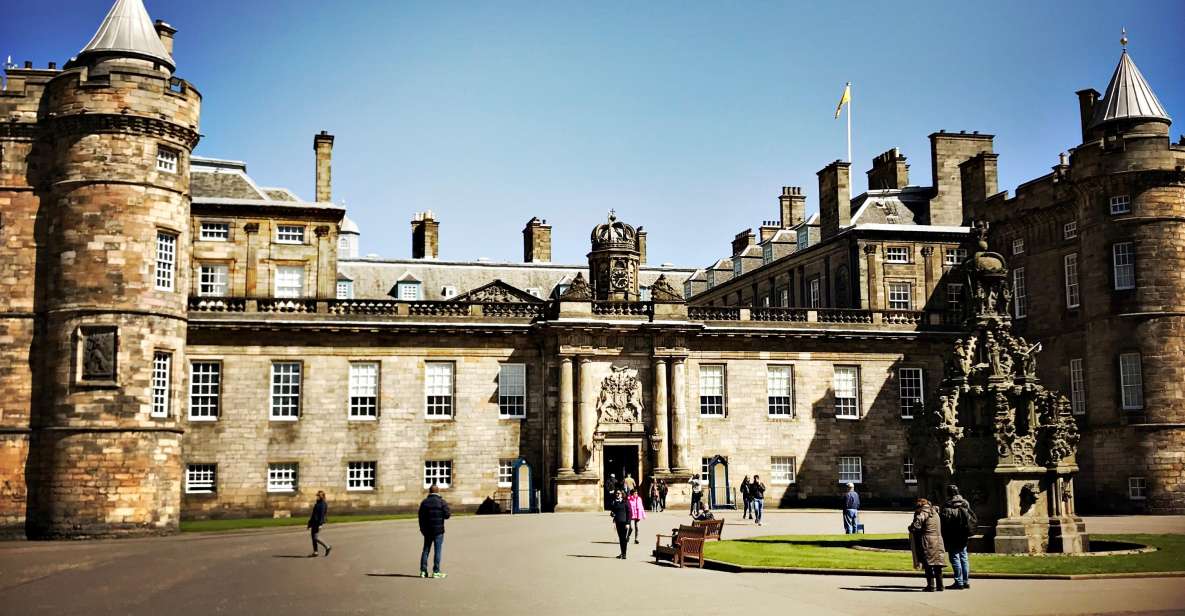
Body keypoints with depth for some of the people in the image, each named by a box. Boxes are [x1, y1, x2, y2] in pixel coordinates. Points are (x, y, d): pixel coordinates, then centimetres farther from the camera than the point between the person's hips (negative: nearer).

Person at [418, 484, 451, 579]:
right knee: (437, 551, -1)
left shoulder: (424, 502, 5)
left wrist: (422, 528, 12)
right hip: (438, 530, -4)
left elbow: (421, 517, 5)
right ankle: (436, 572, -2)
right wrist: (450, 513, 11)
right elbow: (447, 515, -12)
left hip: (427, 531, 4)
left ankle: (423, 571, 10)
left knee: (426, 550, 11)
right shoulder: (442, 502, -6)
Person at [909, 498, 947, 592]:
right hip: (938, 541, 7)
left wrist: (910, 528, 1)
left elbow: (916, 525, -20)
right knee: (937, 565, 10)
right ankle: (939, 586, 12)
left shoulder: (923, 513, -7)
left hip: (928, 543, -7)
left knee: (928, 566, -3)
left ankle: (931, 586, -4)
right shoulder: (935, 513, 17)